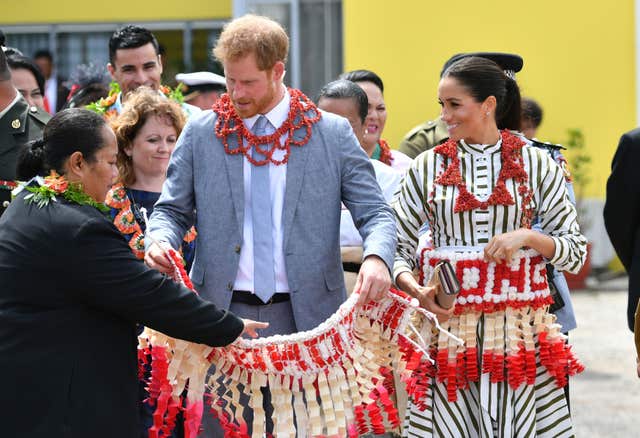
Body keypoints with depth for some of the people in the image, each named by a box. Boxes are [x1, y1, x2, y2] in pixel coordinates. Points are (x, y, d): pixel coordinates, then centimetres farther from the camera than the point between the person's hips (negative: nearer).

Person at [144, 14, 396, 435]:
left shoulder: (333, 133, 2)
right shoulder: (201, 133, 5)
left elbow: (376, 212, 1)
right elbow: (172, 209, 12)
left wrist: (376, 257, -21)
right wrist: (160, 241, -12)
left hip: (306, 316, -1)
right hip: (223, 314, 1)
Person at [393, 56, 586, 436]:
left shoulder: (536, 165, 5)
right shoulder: (428, 167, 6)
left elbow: (576, 251, 6)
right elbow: (398, 248, 5)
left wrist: (526, 237, -11)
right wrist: (416, 290, -13)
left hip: (520, 327, 0)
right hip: (448, 321, 0)